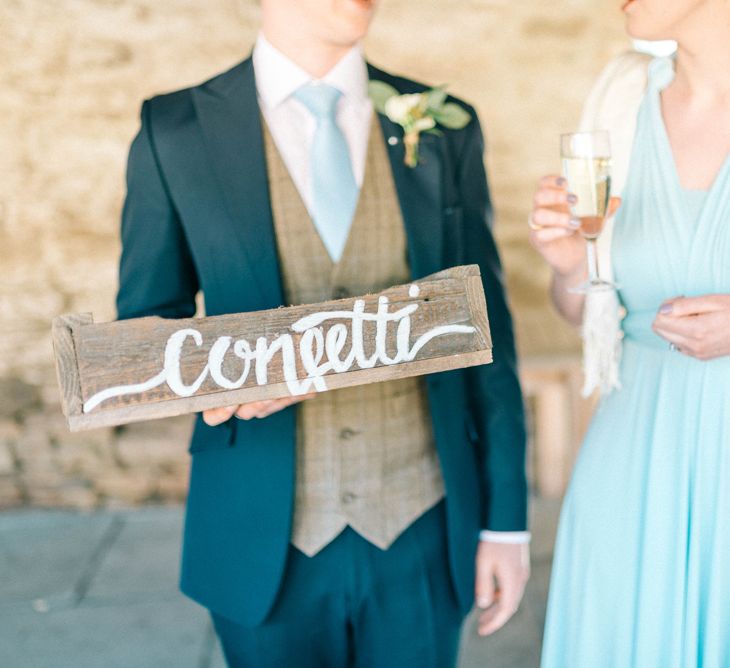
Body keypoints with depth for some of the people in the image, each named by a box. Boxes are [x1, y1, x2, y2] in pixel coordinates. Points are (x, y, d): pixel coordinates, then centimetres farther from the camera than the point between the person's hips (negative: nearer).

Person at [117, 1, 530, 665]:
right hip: (268, 536, -1)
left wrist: (506, 517, 2)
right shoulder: (176, 131, -4)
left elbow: (487, 327, 2)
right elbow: (146, 324, 4)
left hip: (423, 528, 1)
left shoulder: (444, 128, 1)